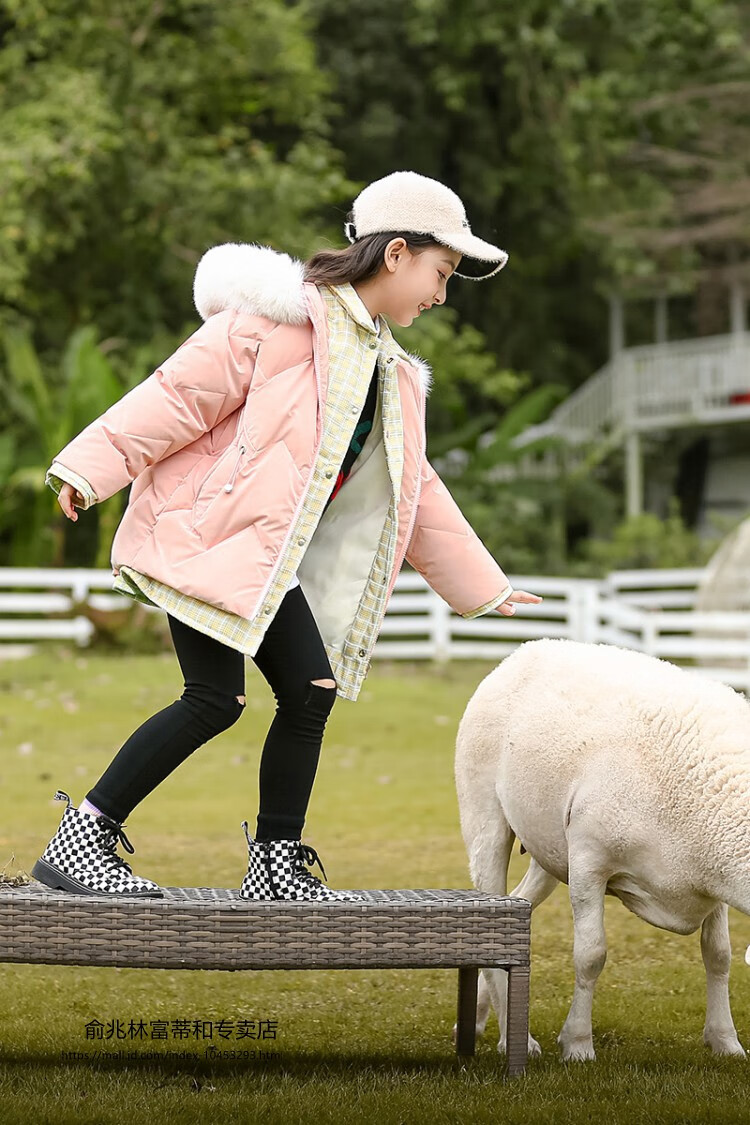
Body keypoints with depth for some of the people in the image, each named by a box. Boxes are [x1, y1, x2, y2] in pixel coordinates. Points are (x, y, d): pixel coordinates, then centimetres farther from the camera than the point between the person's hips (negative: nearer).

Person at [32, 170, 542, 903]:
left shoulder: (387, 368, 17)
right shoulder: (283, 319, -10)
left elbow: (415, 489, 25)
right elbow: (181, 392, -15)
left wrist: (483, 587, 27)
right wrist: (90, 470, -22)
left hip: (266, 554, 8)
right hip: (204, 534, -8)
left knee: (311, 691, -1)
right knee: (216, 699, -14)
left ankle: (277, 865, 10)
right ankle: (78, 841, -6)